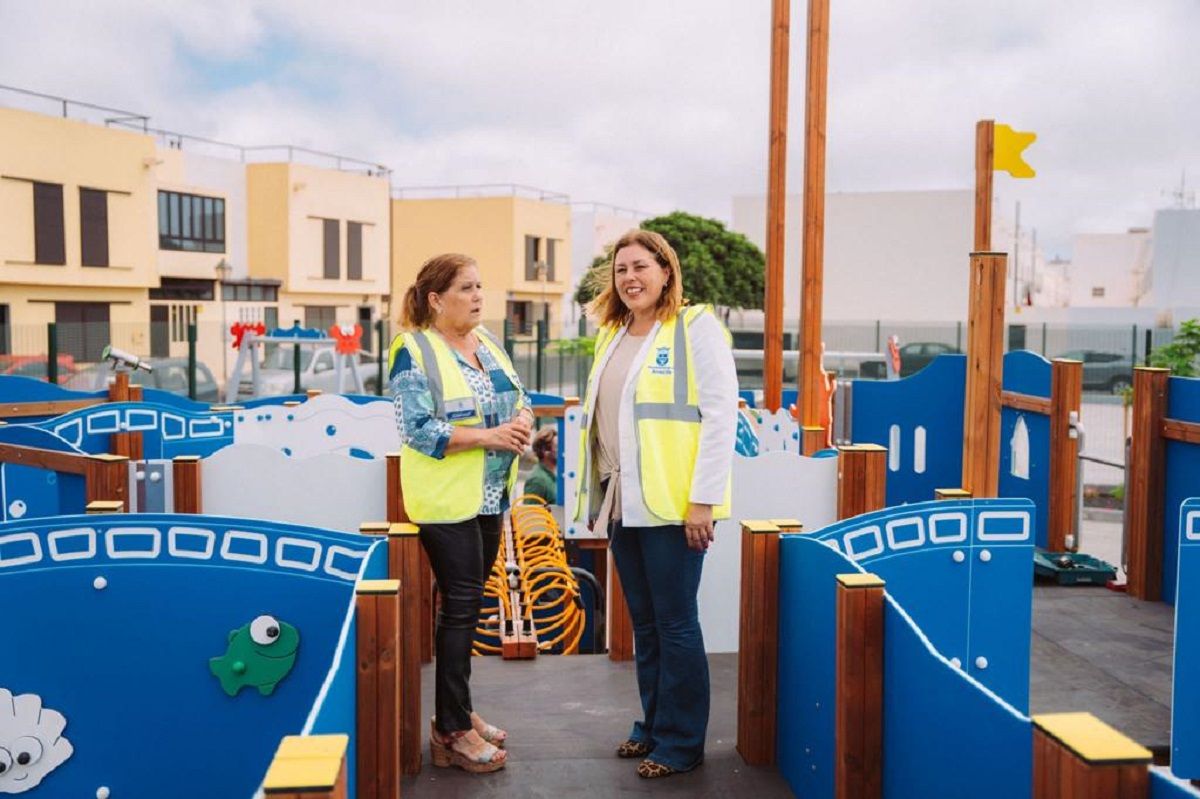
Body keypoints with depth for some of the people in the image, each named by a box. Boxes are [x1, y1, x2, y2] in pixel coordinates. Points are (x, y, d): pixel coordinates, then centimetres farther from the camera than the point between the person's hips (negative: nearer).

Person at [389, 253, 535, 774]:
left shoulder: (487, 343, 11)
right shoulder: (414, 352, -12)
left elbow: (518, 398, 15)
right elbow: (417, 429, -19)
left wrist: (522, 419, -8)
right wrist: (489, 436, -22)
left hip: (490, 496, 7)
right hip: (446, 499, -7)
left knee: (467, 605, 13)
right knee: (462, 605, -5)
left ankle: (456, 710, 26)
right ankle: (451, 733, 6)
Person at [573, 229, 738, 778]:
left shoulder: (695, 327, -6)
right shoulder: (612, 335, 14)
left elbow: (721, 415, -12)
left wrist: (703, 499, -16)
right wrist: (600, 495, 13)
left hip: (672, 504, -7)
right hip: (621, 502, 7)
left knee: (675, 624, 1)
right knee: (644, 623, 15)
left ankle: (680, 742, 15)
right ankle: (653, 726, 29)